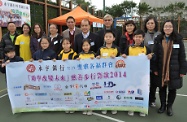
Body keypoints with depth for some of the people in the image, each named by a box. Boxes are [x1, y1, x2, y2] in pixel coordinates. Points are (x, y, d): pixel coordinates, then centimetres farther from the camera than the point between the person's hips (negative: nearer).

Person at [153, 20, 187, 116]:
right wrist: (155, 69, -4)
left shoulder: (178, 39, -3)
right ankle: (163, 105, 30)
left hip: (174, 70, -1)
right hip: (161, 69, 1)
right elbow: (155, 55, 0)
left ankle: (169, 106, 29)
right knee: (162, 88, 11)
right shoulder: (158, 40, 0)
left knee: (172, 89, 10)